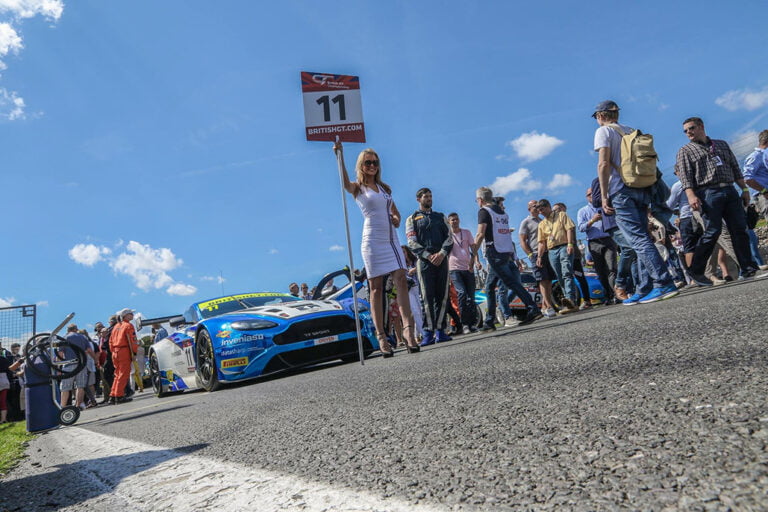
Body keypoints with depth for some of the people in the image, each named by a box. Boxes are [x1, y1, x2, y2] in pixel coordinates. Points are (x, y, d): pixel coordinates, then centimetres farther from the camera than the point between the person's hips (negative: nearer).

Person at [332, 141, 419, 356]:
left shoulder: (385, 188, 19)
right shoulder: (358, 188, 2)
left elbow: (396, 212, 27)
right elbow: (345, 183, -22)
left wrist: (396, 219, 3)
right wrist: (340, 156, -33)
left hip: (391, 240, 5)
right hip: (373, 242, -5)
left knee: (401, 282, -9)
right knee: (376, 288, -3)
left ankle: (408, 330, -14)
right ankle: (381, 337, -1)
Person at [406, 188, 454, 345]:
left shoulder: (440, 217, 21)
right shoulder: (412, 219, 12)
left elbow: (449, 237, 11)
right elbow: (412, 242, 0)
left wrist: (442, 253, -8)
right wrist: (428, 255, -14)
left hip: (441, 259, 3)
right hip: (424, 261, -3)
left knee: (442, 296, -1)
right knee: (427, 297, -8)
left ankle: (440, 330, 2)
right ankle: (429, 332, -8)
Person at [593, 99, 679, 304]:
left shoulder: (603, 131, 1)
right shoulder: (631, 131, 22)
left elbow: (604, 163, -11)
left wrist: (604, 196, -12)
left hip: (621, 189, -8)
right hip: (642, 189, 8)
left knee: (638, 239, -13)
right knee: (641, 239, 7)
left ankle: (664, 283, -21)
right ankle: (644, 290, 8)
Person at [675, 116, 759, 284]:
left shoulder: (722, 144, 23)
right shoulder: (685, 151, 9)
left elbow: (735, 168, 22)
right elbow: (685, 176, -4)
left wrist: (744, 189, 14)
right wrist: (691, 195, -18)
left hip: (730, 191, 5)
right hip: (708, 193, -5)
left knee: (740, 229, 0)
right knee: (712, 232, -13)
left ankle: (748, 268, 5)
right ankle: (696, 272, -7)